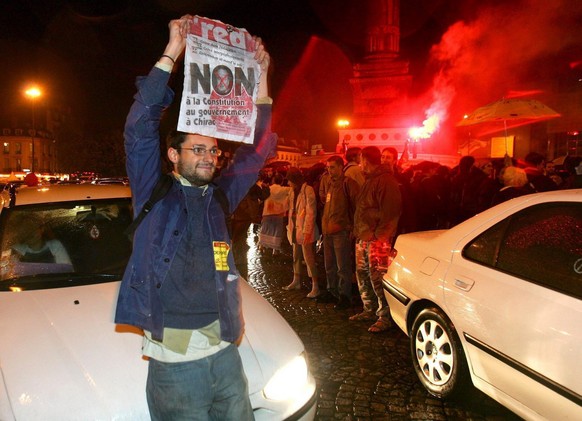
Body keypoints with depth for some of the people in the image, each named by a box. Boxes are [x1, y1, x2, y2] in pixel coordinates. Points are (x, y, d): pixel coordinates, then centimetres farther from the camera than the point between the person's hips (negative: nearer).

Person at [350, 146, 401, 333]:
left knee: (378, 278, -8)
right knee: (363, 275, 15)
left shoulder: (385, 180, -12)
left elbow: (390, 211, -20)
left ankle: (385, 316, 2)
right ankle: (370, 310, 27)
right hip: (363, 237, 10)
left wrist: (378, 234, -22)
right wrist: (358, 231, 18)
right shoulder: (369, 180, 20)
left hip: (377, 238, -10)